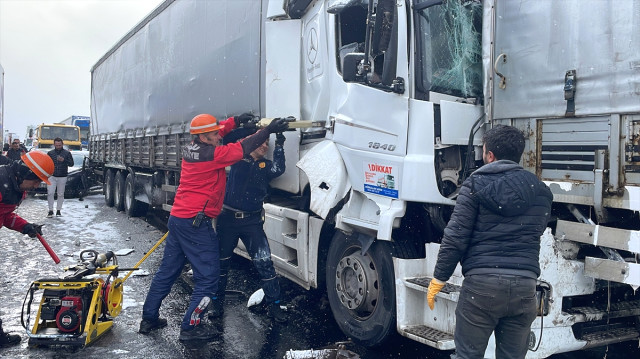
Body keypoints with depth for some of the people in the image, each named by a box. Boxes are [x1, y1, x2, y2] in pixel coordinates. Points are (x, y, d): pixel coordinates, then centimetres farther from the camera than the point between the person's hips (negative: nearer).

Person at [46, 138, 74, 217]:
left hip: (62, 177, 0)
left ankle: (58, 210, 15)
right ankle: (50, 210, -2)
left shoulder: (67, 153, 4)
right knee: (50, 193, -9)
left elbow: (71, 163, -1)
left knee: (61, 194, 5)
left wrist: (64, 160, -18)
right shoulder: (50, 153, 9)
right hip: (52, 176, 0)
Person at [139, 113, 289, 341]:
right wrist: (269, 130, -6)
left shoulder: (190, 150, 8)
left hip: (177, 218, 9)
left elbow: (215, 133, 24)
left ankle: (149, 318, 27)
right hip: (196, 223, -9)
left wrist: (236, 121, 17)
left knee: (167, 271, 18)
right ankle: (190, 327, 4)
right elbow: (242, 148, -13)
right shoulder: (210, 155, -16)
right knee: (207, 276, 0)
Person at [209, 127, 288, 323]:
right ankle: (217, 302, 28)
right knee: (221, 262, 10)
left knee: (264, 262, -5)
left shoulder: (265, 166, 8)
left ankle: (273, 305, 5)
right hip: (228, 218, 0)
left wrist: (279, 144, -14)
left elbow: (278, 169, -11)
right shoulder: (238, 158, 6)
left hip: (252, 221, 1)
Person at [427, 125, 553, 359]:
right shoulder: (541, 193, 10)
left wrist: (438, 279, 1)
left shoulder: (475, 185, -3)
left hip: (482, 281, -4)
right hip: (524, 285, 4)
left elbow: (455, 238, -6)